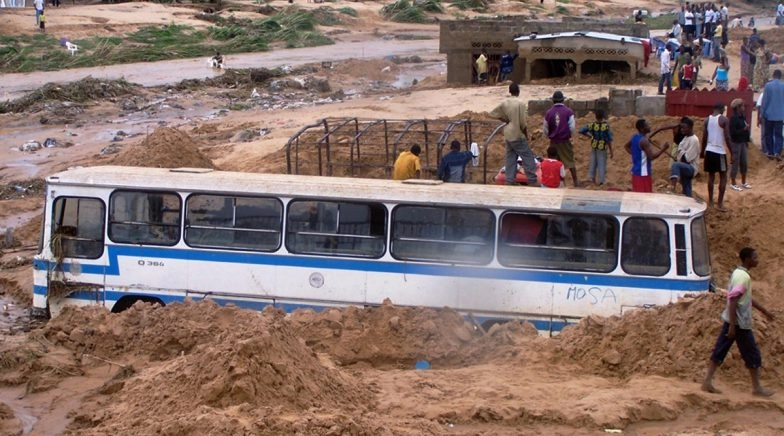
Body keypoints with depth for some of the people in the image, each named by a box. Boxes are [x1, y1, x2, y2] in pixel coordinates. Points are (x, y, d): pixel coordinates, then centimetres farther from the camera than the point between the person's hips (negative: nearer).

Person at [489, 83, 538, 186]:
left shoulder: (504, 103, 3)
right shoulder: (521, 103, -14)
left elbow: (493, 113, 11)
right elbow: (523, 122, -15)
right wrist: (526, 134, -2)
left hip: (508, 135, 6)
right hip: (518, 135, -6)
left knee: (510, 158, 11)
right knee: (528, 158, 0)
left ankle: (510, 180, 9)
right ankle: (532, 180, -1)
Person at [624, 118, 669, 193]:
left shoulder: (635, 137, 7)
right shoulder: (644, 140, -21)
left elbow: (626, 146, 25)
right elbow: (652, 156, -26)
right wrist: (663, 148, -17)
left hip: (636, 171, 10)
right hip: (643, 173, -10)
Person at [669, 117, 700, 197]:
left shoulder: (694, 140, -15)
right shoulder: (685, 138, 14)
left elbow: (687, 158, -20)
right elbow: (680, 151, 20)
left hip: (691, 168, -10)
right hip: (686, 167, 10)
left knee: (675, 165, -35)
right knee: (686, 193, 9)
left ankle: (672, 188, -46)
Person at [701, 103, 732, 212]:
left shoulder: (707, 119, 5)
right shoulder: (724, 119, -9)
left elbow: (704, 137, 8)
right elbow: (727, 138, -12)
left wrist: (702, 151, 21)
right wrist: (731, 153, -5)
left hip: (709, 150, 5)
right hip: (720, 151, -5)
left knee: (711, 175, 17)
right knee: (723, 177, 5)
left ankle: (710, 201, 20)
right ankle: (720, 204, -1)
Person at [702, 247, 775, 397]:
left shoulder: (738, 273, 12)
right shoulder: (743, 277, -19)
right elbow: (733, 301, -24)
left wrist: (764, 311, 30)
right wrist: (732, 326, -24)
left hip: (730, 320, 9)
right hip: (740, 323, -9)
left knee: (720, 351, 8)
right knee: (752, 355, 3)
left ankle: (708, 381, 8)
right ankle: (757, 388, 12)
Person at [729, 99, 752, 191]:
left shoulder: (742, 117, 7)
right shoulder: (733, 118, -17)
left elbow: (745, 129, 12)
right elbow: (733, 132, -21)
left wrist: (747, 140, 7)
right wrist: (744, 129, -23)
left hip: (742, 142, 8)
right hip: (735, 143, -8)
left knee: (744, 163, 14)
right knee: (735, 163, 0)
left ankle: (743, 183, 27)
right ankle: (733, 184, 10)